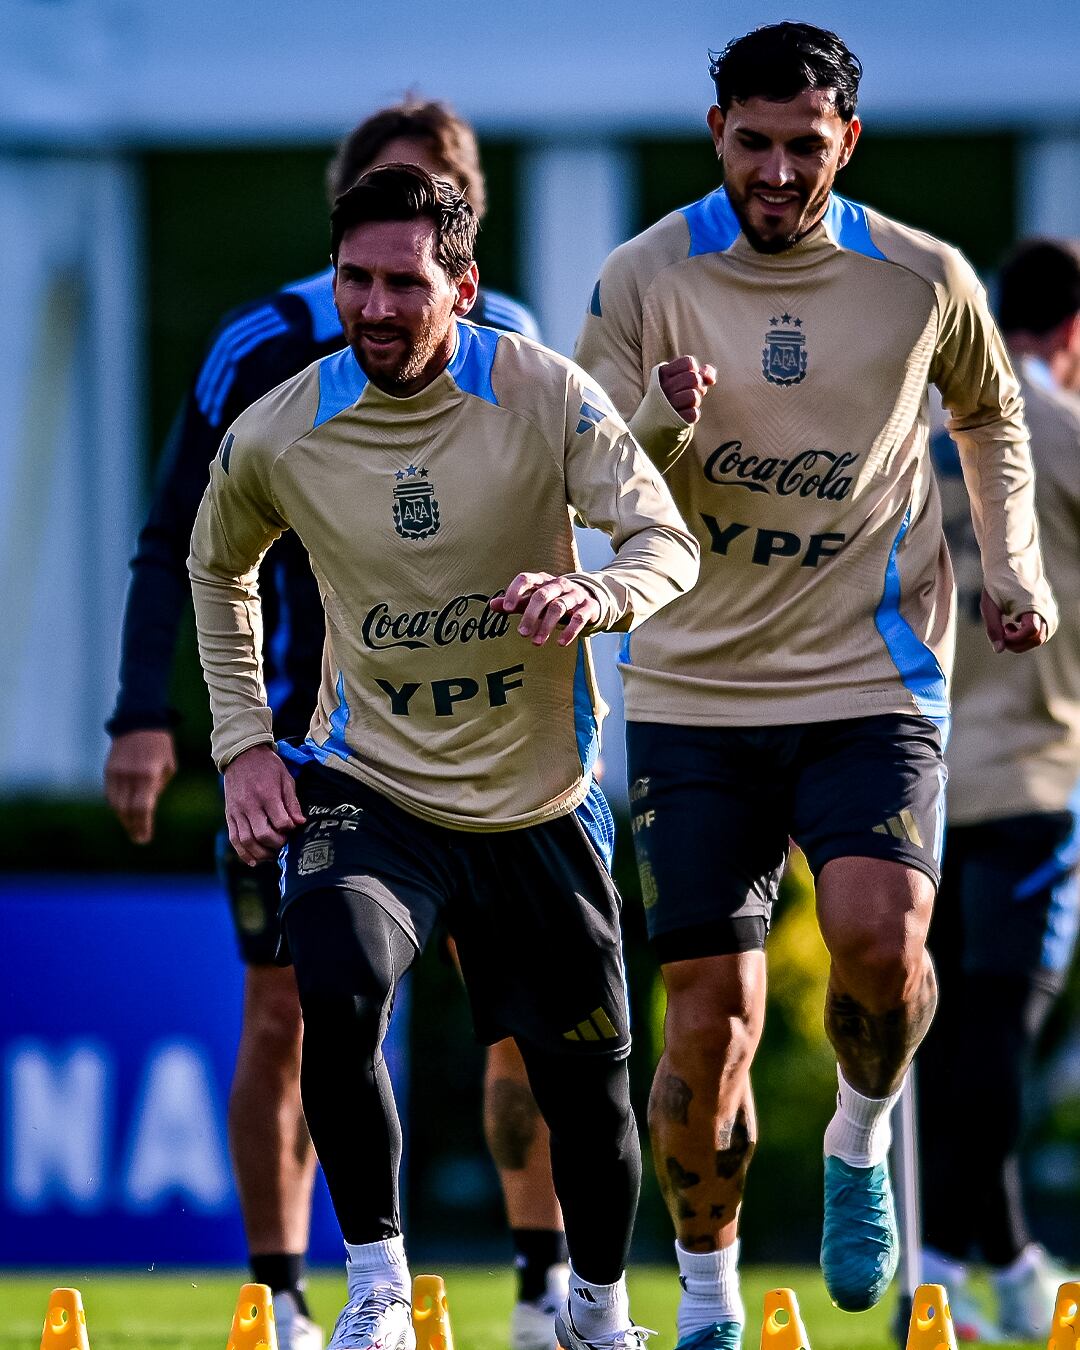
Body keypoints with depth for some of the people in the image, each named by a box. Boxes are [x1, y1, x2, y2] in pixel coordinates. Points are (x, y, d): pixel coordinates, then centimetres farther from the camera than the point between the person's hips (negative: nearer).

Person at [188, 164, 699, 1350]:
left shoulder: (543, 395, -13)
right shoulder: (275, 436, -9)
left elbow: (668, 540, -19)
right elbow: (217, 567, 12)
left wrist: (596, 595, -42)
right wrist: (241, 738, 3)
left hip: (539, 798, 1)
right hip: (367, 785, -1)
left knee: (585, 1084, 7)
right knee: (338, 993, -30)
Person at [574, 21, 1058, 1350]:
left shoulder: (924, 280, 1)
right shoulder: (646, 279, -3)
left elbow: (988, 414, 21)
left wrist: (1012, 562, 9)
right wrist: (665, 424, -24)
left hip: (872, 680, 0)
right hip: (693, 692, 0)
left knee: (879, 941, -25)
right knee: (710, 1020, -2)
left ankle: (860, 1142, 6)